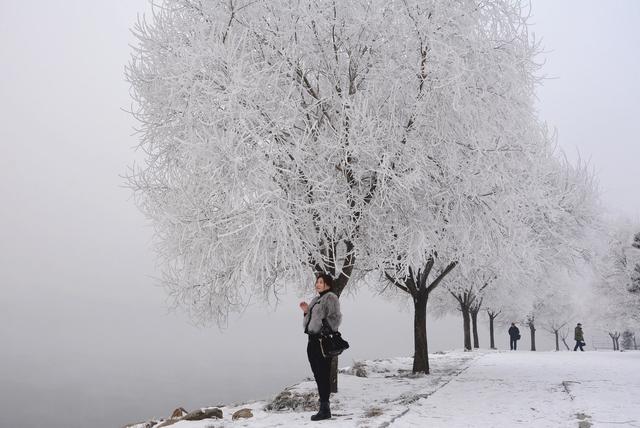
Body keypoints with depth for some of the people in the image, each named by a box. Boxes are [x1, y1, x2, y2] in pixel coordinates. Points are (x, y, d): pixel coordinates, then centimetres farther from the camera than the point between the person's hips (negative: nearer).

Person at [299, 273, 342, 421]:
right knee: (318, 375, 11)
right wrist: (306, 311, 9)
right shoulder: (316, 299, 20)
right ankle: (323, 407, 20)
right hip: (313, 340, 9)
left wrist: (326, 332, -20)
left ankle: (325, 409, -3)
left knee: (323, 374, -8)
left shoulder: (331, 297, -6)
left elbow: (335, 317, -14)